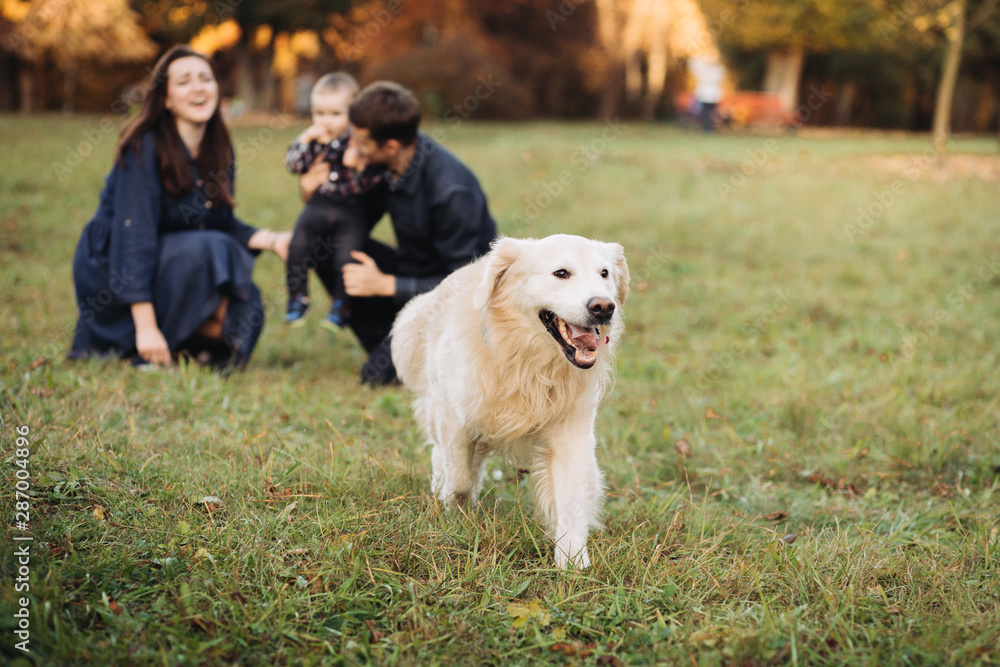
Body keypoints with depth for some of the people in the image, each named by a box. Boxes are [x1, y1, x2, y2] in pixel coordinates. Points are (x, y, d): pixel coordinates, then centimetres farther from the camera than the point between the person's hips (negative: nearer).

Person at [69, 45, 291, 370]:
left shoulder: (219, 150, 2)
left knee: (243, 317, -17)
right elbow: (133, 236, -26)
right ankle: (148, 356, -17)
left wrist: (271, 240, -10)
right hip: (109, 269, -6)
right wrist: (146, 326, -32)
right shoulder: (145, 147, -20)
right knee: (202, 249, -32)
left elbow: (222, 223, 10)